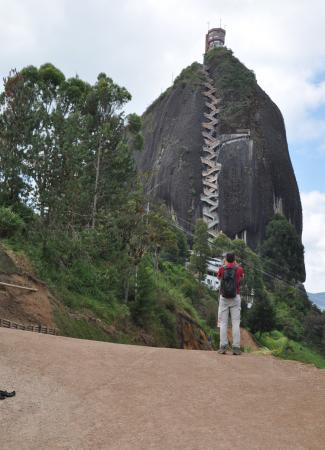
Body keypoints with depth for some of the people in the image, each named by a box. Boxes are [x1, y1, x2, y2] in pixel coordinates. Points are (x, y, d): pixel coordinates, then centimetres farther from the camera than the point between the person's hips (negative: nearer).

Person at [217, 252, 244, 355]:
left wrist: (224, 265, 25)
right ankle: (236, 348, -5)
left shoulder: (222, 269, -1)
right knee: (236, 323, 0)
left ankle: (223, 347, -5)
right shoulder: (239, 269, 0)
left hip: (223, 298, 0)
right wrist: (236, 264, 27)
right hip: (235, 298, 0)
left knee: (223, 323, 2)